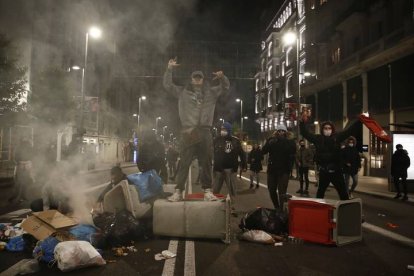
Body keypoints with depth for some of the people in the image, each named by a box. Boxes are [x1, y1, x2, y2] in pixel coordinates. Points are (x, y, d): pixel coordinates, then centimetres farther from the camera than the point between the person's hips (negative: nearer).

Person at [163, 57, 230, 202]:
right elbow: (167, 85, 12)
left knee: (206, 163, 3)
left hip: (205, 132, 2)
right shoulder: (183, 92, 14)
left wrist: (222, 77, -1)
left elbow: (226, 87, 18)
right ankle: (178, 191, -1)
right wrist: (169, 69, 1)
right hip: (188, 132, -1)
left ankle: (207, 191, 10)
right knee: (184, 163, -4)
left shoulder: (211, 92, 17)